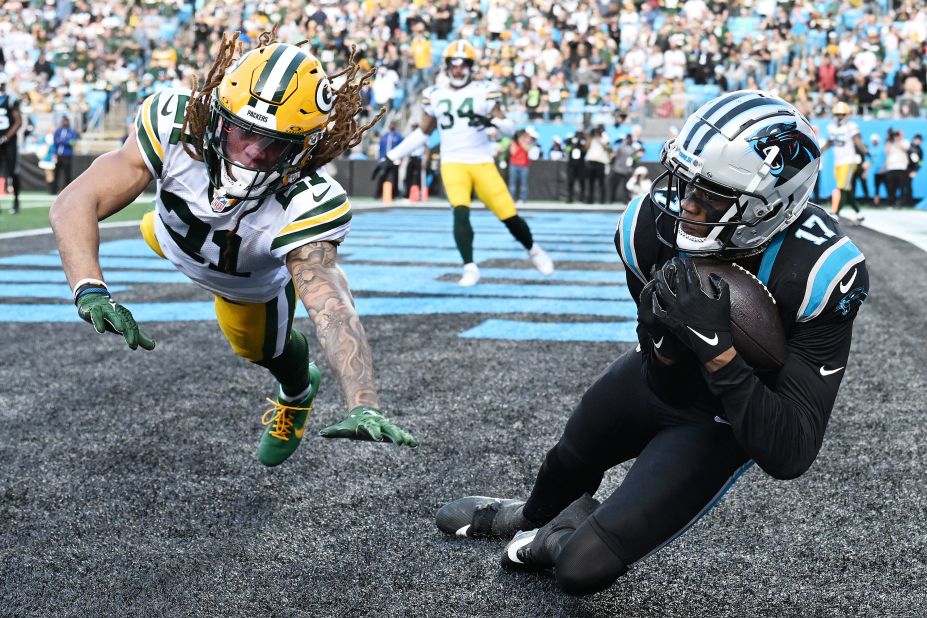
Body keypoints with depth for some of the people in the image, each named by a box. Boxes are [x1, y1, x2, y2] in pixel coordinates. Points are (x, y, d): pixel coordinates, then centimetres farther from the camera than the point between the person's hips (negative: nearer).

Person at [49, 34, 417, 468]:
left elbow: (331, 307, -57)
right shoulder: (174, 123, -44)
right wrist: (89, 290, -65)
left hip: (254, 287, -2)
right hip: (173, 238, 2)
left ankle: (297, 393, 55)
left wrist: (363, 405, -72)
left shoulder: (308, 205, -47)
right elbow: (75, 203, -46)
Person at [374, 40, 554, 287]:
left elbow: (510, 128, -4)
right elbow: (423, 132, 19)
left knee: (509, 215, -1)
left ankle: (533, 250, 29)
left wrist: (492, 121, -27)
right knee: (460, 212, -24)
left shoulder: (484, 91, -1)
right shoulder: (435, 95, 8)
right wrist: (392, 157, 16)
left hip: (482, 163, -1)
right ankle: (470, 268, -14)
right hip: (453, 164, 1)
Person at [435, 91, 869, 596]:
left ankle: (559, 538, 27)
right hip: (655, 379, 4)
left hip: (722, 421, -4)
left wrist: (718, 347, -48)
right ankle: (531, 518, 70)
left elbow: (788, 455, -38)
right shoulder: (652, 223, -27)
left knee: (581, 570, -11)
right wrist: (664, 335, -39)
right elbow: (661, 372, -15)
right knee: (567, 463, 33)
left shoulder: (816, 274, -39)